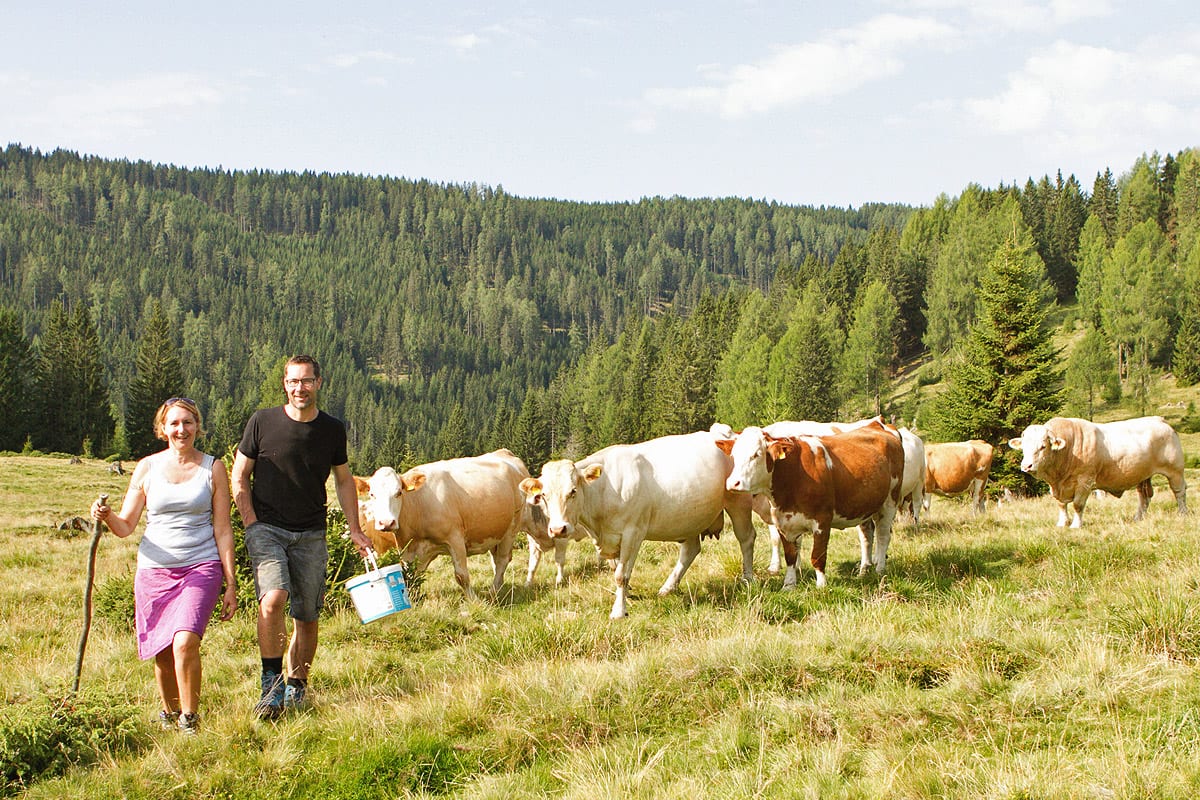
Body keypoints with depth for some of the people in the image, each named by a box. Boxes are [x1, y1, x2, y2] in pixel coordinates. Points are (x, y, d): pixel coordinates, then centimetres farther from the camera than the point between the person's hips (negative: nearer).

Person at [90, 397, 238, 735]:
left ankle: (190, 720, -6)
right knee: (162, 654, 5)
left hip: (201, 568, -2)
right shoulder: (147, 468, 7)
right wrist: (106, 516, -15)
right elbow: (126, 526, 8)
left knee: (185, 643, -21)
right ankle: (169, 713, 31)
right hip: (154, 571, 2)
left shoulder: (213, 469, 5)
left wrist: (231, 584, 2)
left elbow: (222, 529, 5)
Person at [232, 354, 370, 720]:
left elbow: (344, 480, 18)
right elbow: (239, 477, 5)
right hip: (266, 528, -3)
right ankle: (272, 684, -14)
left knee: (307, 616, 4)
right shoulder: (262, 422, -3)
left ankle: (296, 686, 21)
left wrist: (355, 530, 13)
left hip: (311, 535, 3)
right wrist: (251, 523, -5)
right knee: (273, 597, -24)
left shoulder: (332, 429, 5)